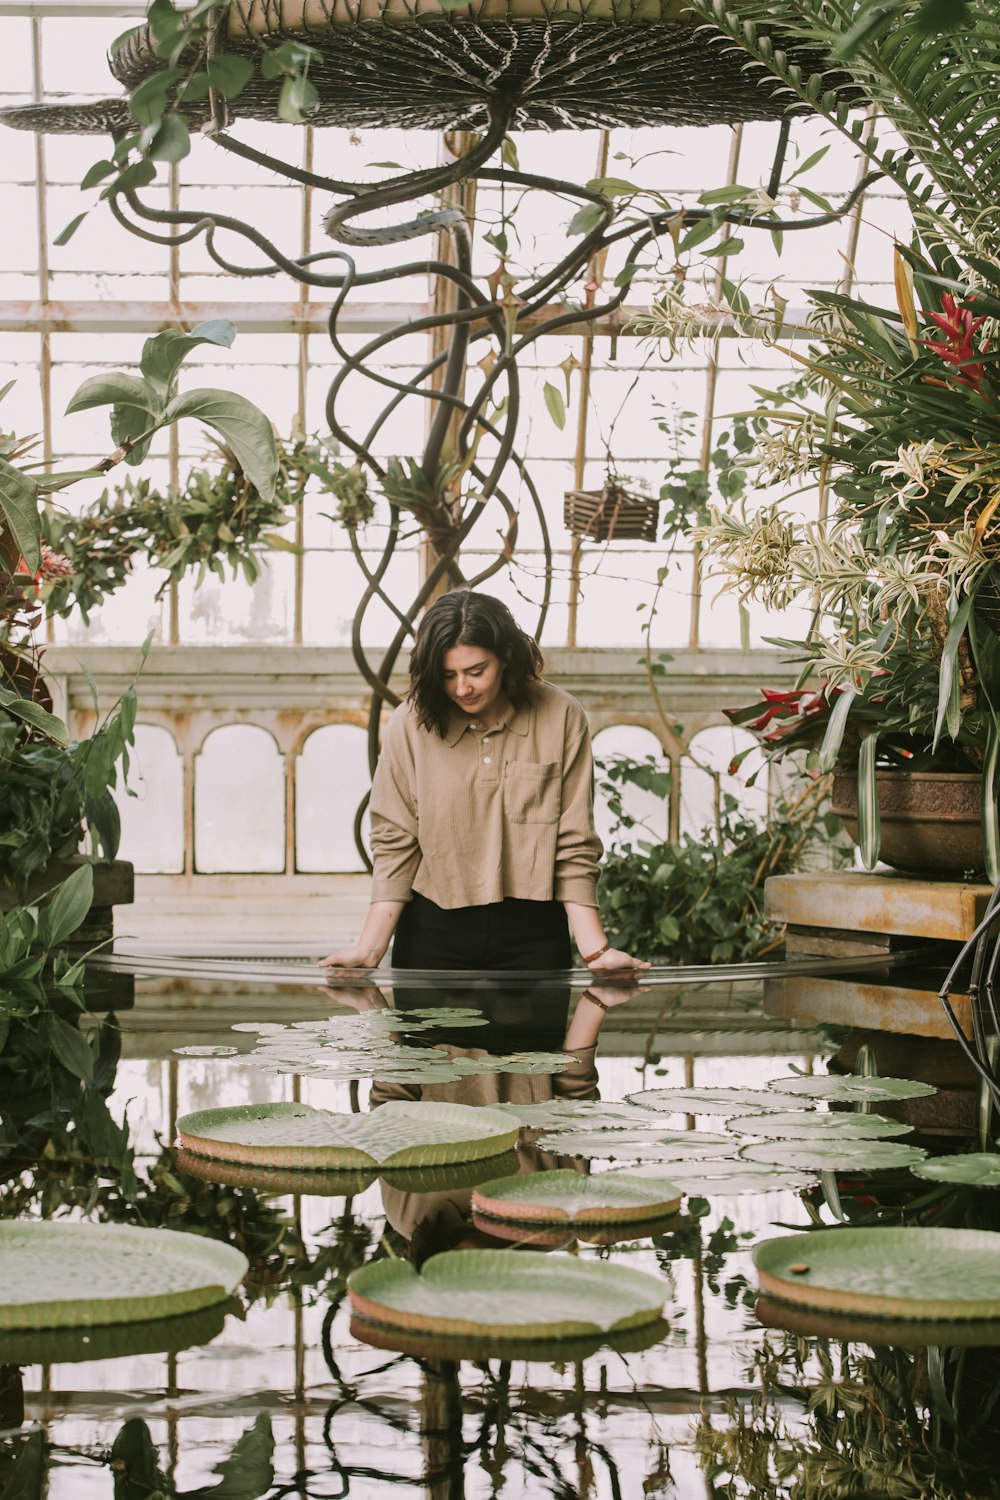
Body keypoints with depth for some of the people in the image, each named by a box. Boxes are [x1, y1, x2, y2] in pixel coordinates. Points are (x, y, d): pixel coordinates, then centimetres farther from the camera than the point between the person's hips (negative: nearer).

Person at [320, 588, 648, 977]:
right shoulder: (411, 723, -5)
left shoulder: (560, 718, -5)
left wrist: (595, 951, -12)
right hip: (433, 934, 0)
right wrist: (370, 947, -13)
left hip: (531, 937, 0)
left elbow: (573, 847, -4)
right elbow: (395, 845, -3)